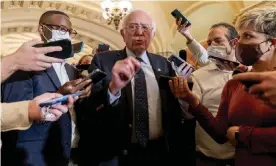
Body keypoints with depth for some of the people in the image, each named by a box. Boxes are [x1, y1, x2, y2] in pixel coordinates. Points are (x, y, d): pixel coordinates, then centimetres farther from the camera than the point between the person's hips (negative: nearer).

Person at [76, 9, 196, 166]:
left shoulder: (164, 64, 4)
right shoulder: (103, 60, -7)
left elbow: (175, 108, 11)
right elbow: (86, 111, -18)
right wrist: (112, 88, -34)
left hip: (160, 152, 4)